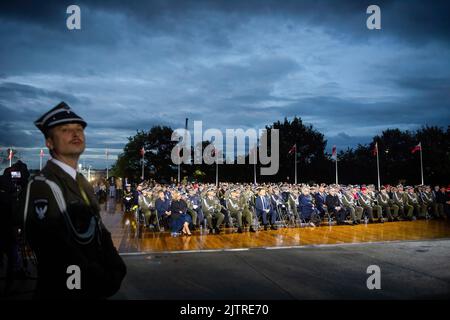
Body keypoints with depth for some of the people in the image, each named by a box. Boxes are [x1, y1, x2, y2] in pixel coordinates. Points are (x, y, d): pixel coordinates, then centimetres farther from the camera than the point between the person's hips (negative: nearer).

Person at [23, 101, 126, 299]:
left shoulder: (83, 184, 9)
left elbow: (99, 231, 7)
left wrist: (116, 272, -6)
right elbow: (60, 252, -26)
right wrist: (105, 282, -20)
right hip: (63, 291, -8)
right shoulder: (43, 185, -20)